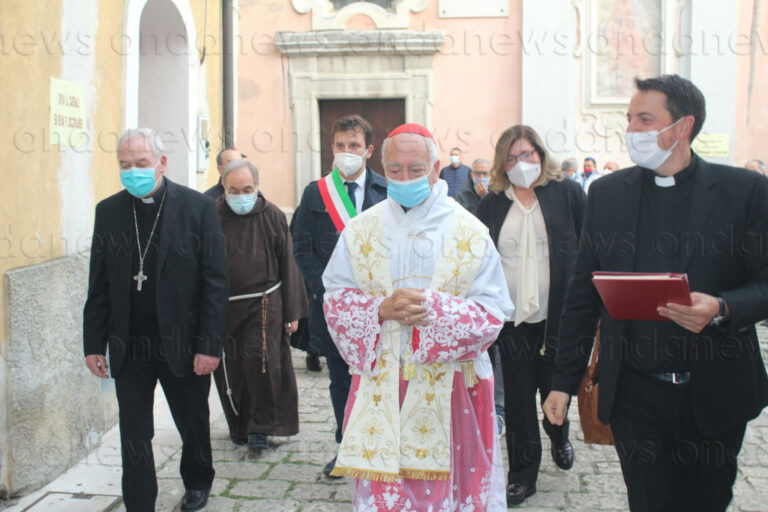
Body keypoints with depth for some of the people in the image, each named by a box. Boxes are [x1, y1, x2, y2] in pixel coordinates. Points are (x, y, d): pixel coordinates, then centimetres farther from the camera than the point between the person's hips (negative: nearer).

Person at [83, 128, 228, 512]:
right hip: (129, 347, 2)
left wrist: (209, 344, -12)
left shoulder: (197, 207, -7)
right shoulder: (108, 211, 3)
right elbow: (99, 286, 6)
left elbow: (216, 282, -8)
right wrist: (93, 343, 3)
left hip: (183, 345, -1)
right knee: (134, 436, 5)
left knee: (193, 423, 17)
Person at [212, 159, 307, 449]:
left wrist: (292, 312, 3)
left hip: (264, 305, -1)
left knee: (260, 361, -11)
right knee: (229, 370, 7)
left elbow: (287, 265, 4)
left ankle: (261, 426, 6)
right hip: (223, 306, 2)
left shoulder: (272, 217, 0)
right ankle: (238, 426, 27)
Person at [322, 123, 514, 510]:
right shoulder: (361, 231, 5)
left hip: (449, 387, -1)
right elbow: (335, 301, 4)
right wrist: (381, 310, -15)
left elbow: (493, 313, -4)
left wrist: (434, 310, -20)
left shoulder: (469, 232, 0)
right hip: (380, 387, 1)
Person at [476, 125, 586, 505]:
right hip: (513, 318, 1)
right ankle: (523, 473, 21)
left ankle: (559, 438, 47)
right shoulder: (491, 205, 6)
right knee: (518, 398, 6)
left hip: (558, 315, -1)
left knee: (556, 389, 15)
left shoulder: (568, 193, -1)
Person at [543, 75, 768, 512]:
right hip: (635, 392, 1)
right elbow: (583, 294, 6)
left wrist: (722, 308, -24)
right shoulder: (607, 193, 3)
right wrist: (564, 381, 4)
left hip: (715, 392, 0)